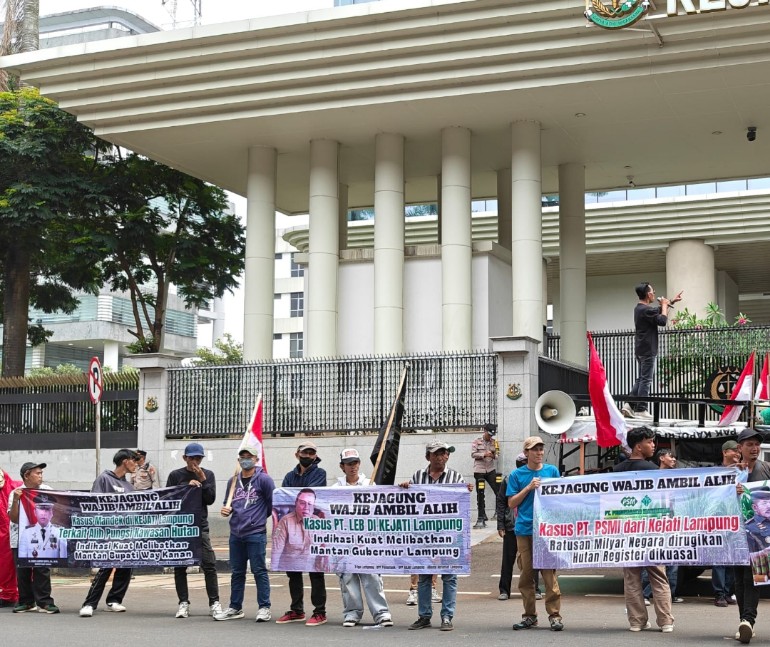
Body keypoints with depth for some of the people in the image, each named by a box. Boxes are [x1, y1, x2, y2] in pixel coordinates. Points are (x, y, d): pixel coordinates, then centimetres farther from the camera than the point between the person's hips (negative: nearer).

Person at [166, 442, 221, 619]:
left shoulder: (208, 475, 8)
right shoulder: (175, 475, 5)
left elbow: (210, 499, 1)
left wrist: (202, 480, -10)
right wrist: (187, 485, -11)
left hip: (200, 526, 0)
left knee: (209, 565, -8)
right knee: (180, 567, 3)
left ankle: (214, 603, -5)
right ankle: (183, 603, 9)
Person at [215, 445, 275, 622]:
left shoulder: (263, 480, -4)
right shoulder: (233, 481, 13)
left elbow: (273, 502, -2)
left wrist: (258, 517, 4)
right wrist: (226, 510, 2)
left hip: (256, 533, -6)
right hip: (236, 533, 6)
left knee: (259, 571, -4)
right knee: (237, 572, 12)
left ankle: (264, 608, 2)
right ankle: (235, 608, 20)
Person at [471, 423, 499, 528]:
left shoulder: (493, 442, 7)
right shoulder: (477, 442, -1)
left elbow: (496, 455, 10)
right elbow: (473, 454, -7)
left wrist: (494, 455, -14)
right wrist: (484, 454, -20)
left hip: (491, 470, 2)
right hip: (479, 470, -2)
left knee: (498, 491, -4)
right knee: (480, 494, 2)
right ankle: (481, 516, 9)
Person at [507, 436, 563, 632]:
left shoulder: (552, 471, 8)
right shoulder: (517, 475, 7)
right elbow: (511, 503, 4)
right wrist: (529, 487, -7)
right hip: (524, 530, 1)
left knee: (549, 572, -5)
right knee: (526, 574, 4)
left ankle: (555, 615, 0)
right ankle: (529, 616, 13)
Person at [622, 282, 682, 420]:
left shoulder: (639, 308, 14)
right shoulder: (646, 310, -18)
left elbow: (658, 310, 29)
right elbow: (663, 320, -19)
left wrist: (671, 301, 32)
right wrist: (665, 305, -5)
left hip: (640, 349, 10)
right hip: (647, 350, -10)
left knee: (641, 379, 14)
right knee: (646, 380, -5)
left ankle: (630, 405, 8)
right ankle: (641, 410, -3)